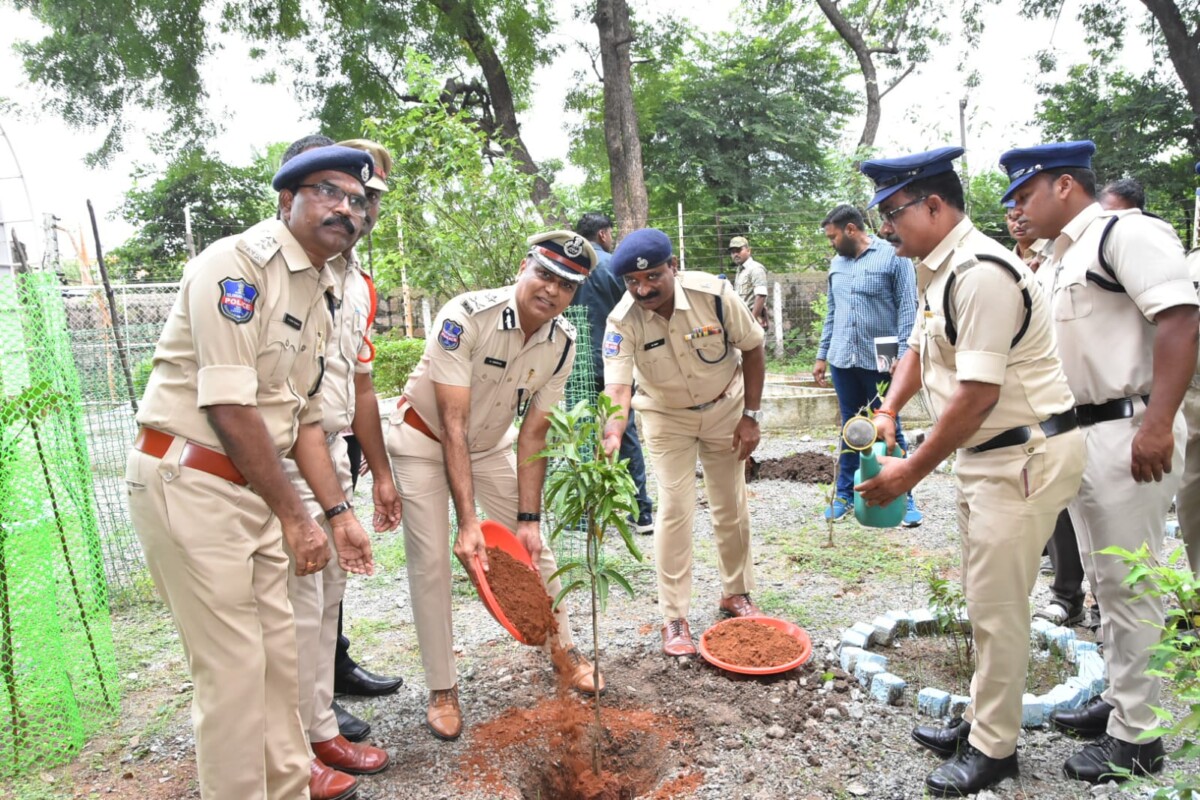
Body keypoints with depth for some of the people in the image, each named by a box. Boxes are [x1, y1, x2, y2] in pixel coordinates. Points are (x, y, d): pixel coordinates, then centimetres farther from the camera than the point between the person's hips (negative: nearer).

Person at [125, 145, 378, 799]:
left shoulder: (316, 293, 13)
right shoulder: (238, 264, -14)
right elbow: (230, 407, -20)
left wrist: (338, 512, 10)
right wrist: (294, 516, -14)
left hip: (251, 488, 9)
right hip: (187, 481, -9)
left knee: (278, 653, 15)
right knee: (233, 668, -1)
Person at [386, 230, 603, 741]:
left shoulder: (562, 342, -16)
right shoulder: (465, 316, -32)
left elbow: (533, 433, -11)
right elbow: (453, 425, -32)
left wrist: (529, 518, -15)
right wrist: (467, 521, -35)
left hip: (492, 444, 5)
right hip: (424, 439, -4)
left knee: (533, 546, 6)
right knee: (430, 561, -6)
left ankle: (564, 649, 28)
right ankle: (442, 689, 11)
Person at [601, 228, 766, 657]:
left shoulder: (714, 293, -25)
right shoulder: (622, 321, -26)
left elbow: (752, 348, -11)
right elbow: (617, 385, -37)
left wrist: (751, 415, -10)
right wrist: (613, 434, -57)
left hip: (724, 407, 1)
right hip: (666, 416, -1)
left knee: (731, 506, 9)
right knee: (674, 508, -6)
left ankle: (736, 592, 31)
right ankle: (674, 618, 5)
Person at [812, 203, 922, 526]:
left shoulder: (893, 256, -4)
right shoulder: (836, 264, 14)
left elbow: (907, 308, -8)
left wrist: (903, 354, -16)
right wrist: (822, 355, 15)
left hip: (881, 361, -5)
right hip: (843, 360, 5)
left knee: (890, 430, 5)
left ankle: (903, 498, 15)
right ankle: (845, 494, 22)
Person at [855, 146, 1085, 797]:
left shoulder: (981, 273, -22)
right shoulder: (940, 272, 9)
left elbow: (978, 394, -26)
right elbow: (920, 347, 21)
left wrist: (911, 472, -19)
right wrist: (888, 411, 6)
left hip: (1025, 454, -10)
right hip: (985, 454, 10)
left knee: (997, 609, 1)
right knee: (985, 604, 18)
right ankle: (981, 722, 34)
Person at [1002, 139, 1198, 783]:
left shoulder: (1126, 233, -10)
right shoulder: (1054, 264, 17)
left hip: (1127, 434, -9)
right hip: (1076, 435, 9)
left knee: (1131, 587, 0)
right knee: (1105, 584, 18)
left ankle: (1136, 736, 13)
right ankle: (1119, 701, 32)